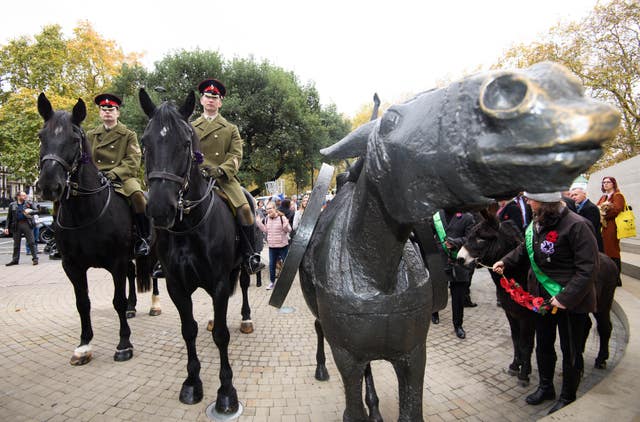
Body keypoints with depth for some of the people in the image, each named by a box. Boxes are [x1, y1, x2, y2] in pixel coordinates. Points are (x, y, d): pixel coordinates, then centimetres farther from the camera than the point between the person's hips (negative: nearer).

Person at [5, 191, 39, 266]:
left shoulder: (29, 203, 8)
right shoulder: (12, 205, 11)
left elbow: (36, 210, 2)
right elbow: (9, 217, 12)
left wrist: (30, 211, -19)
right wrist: (7, 227, 6)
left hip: (27, 224, -2)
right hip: (16, 225, 2)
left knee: (31, 242, -5)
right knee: (16, 244, 9)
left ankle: (35, 258, -2)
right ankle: (15, 260, 17)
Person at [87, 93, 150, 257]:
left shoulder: (129, 135, 8)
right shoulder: (91, 135, 20)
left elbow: (133, 161, -3)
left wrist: (114, 173, -18)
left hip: (122, 177, -4)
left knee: (138, 195, -34)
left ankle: (143, 239, -22)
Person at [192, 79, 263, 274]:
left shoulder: (231, 129, 17)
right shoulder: (191, 128, 21)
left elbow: (236, 156, 3)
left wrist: (220, 170, -16)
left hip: (224, 178, -1)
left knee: (244, 209, -22)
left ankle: (250, 257, -11)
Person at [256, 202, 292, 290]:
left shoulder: (282, 217, -13)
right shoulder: (267, 219, 5)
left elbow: (289, 230, -10)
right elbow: (265, 230, 13)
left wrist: (286, 225, -31)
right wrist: (258, 222, 6)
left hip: (283, 245, -5)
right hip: (272, 246, 5)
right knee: (271, 265, 10)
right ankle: (272, 282, 25)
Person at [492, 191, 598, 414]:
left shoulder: (576, 226, -22)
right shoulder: (536, 223, 0)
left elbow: (588, 269, -23)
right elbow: (524, 250, 18)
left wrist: (566, 298, -25)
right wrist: (505, 262, 4)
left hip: (570, 301, -7)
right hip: (541, 297, 7)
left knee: (571, 350, 12)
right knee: (543, 345, 21)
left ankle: (567, 397, 32)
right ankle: (545, 387, 42)